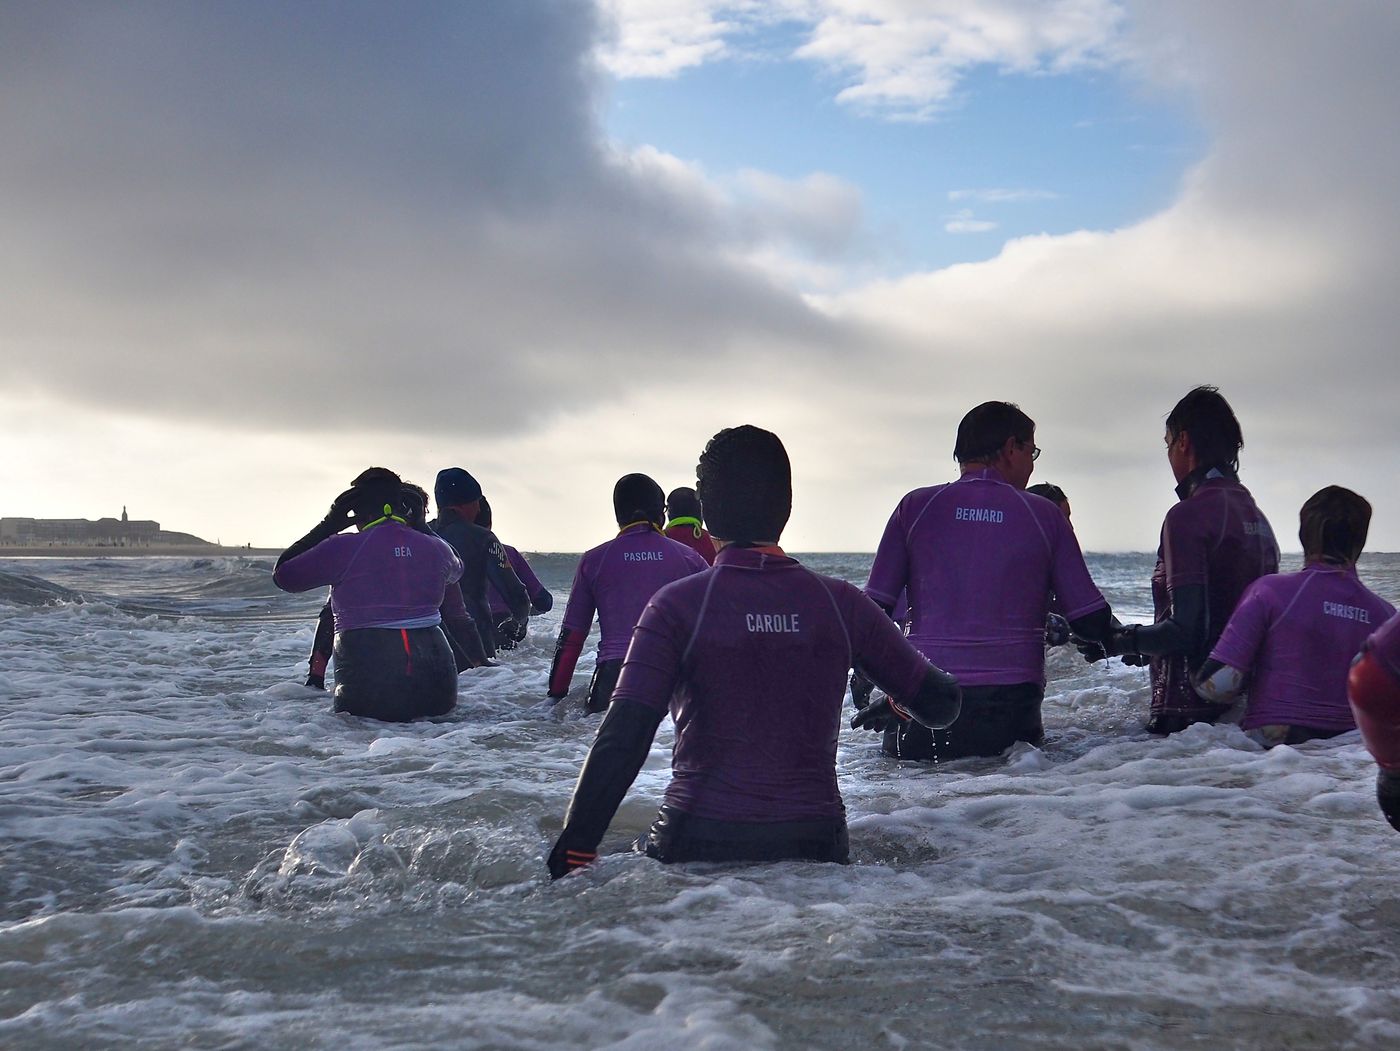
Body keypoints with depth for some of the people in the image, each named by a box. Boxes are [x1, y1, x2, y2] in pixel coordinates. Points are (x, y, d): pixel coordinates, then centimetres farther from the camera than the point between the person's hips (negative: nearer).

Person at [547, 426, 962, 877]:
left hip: (698, 846, -1)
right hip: (815, 846, 2)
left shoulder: (678, 605, -7)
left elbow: (623, 738, -16)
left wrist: (575, 847, -12)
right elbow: (939, 703, 6)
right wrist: (897, 705, 29)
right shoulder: (839, 603, 1)